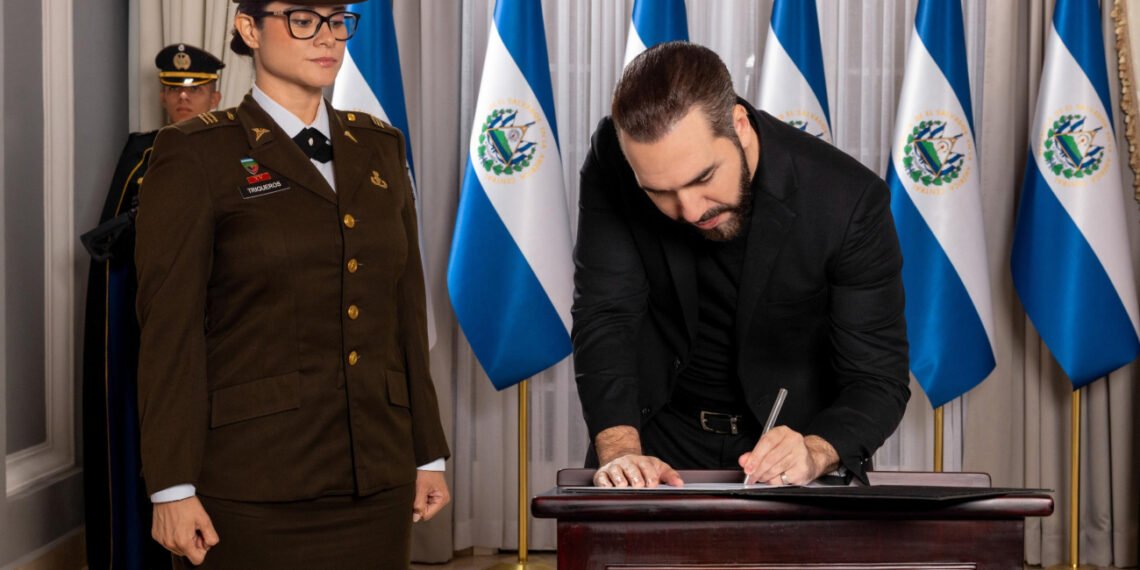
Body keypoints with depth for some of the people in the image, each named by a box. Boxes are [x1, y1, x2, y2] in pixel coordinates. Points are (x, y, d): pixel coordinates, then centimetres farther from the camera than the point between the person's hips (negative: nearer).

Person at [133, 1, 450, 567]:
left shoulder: (379, 146, 13)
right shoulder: (195, 154, -3)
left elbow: (405, 308, 13)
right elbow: (169, 327, -7)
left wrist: (427, 454, 10)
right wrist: (172, 487, -11)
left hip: (375, 474, 5)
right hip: (250, 484, -4)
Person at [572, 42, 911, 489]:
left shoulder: (850, 201, -21)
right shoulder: (612, 160, -15)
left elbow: (878, 381, -15)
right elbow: (605, 314, -14)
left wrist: (813, 453, -34)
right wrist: (618, 449, -28)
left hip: (797, 434, -1)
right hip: (660, 434, 1)